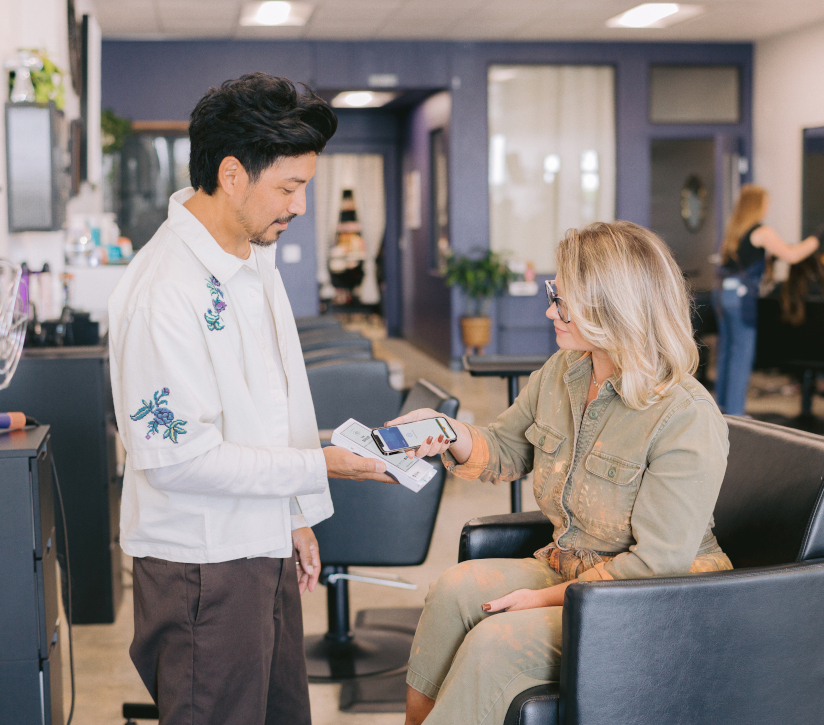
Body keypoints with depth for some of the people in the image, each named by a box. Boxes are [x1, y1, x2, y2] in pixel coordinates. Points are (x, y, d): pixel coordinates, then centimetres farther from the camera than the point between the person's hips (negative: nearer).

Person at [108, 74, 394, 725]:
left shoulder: (255, 255, 8)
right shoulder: (163, 291, -24)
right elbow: (178, 457, -24)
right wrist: (320, 467, -20)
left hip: (265, 544, 9)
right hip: (201, 566, -9)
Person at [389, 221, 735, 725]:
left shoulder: (688, 418, -23)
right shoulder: (561, 372, 1)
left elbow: (657, 562, -23)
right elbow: (505, 452, 15)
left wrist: (548, 597, -20)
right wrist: (451, 432, -8)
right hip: (566, 568, 8)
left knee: (498, 642, -24)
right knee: (456, 588, -14)